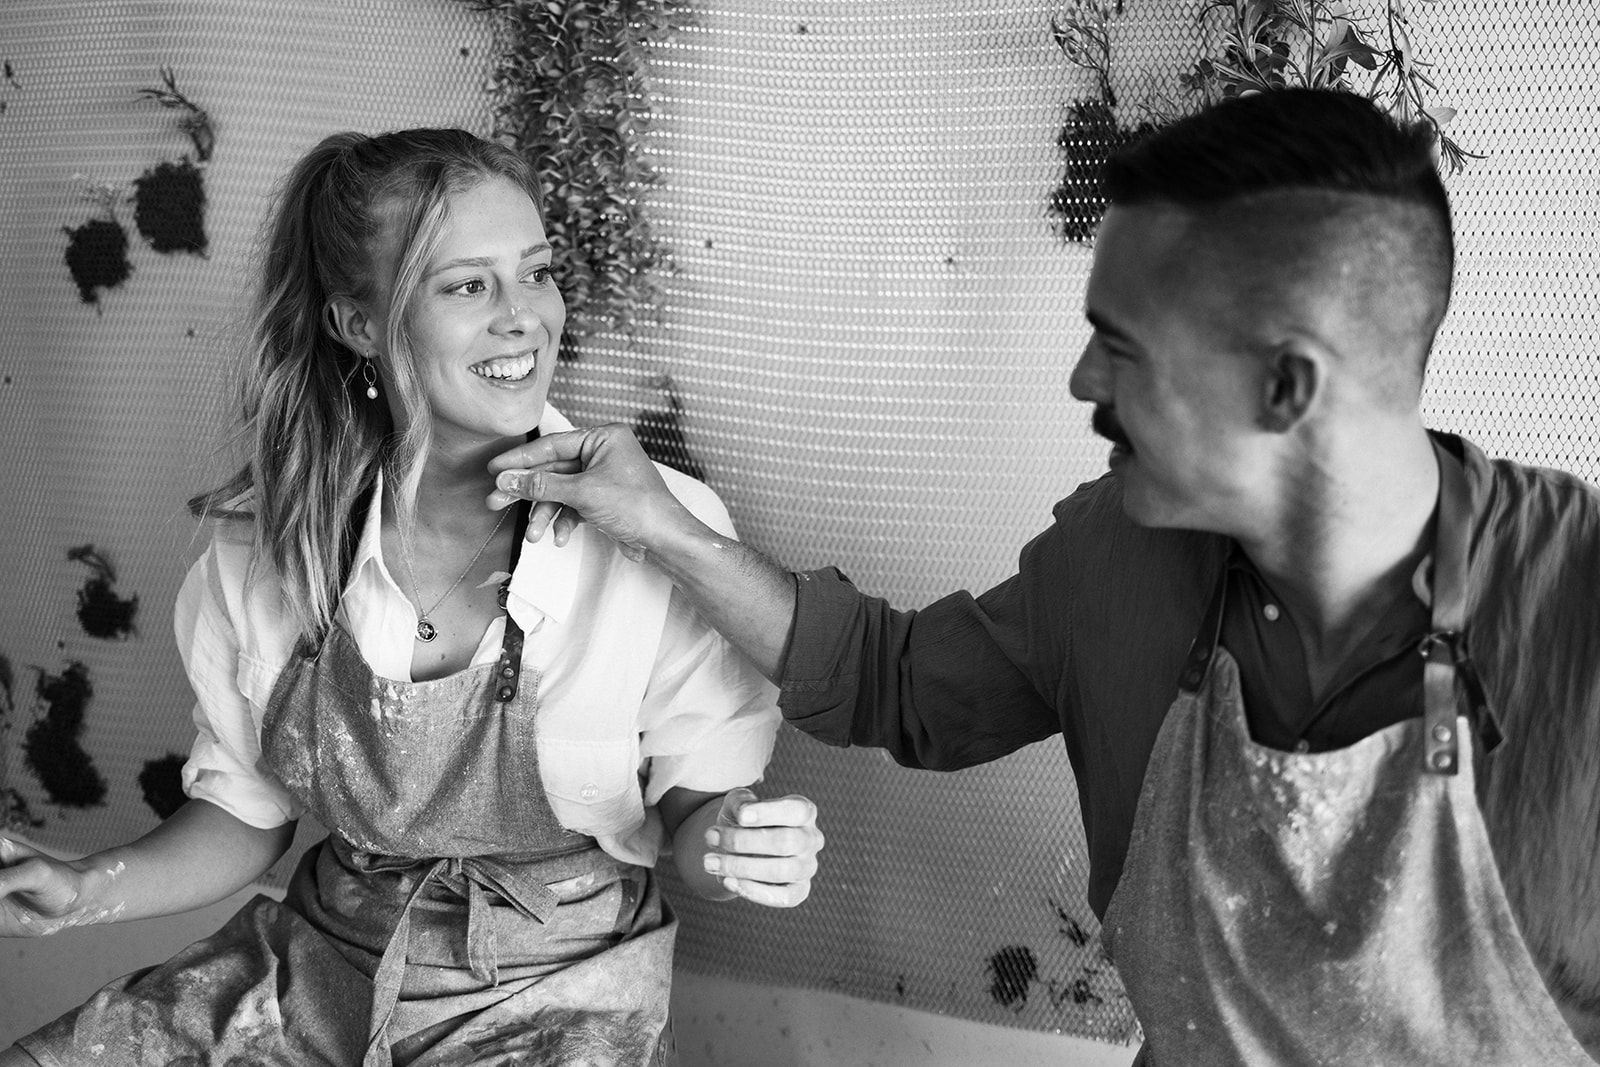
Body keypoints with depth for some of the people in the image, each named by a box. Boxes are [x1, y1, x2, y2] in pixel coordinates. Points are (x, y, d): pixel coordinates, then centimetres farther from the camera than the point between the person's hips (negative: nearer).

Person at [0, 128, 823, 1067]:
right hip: (317, 977, 2)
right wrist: (86, 890, -10)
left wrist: (726, 847, -27)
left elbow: (695, 807, -6)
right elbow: (249, 812, 5)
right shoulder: (267, 540, -8)